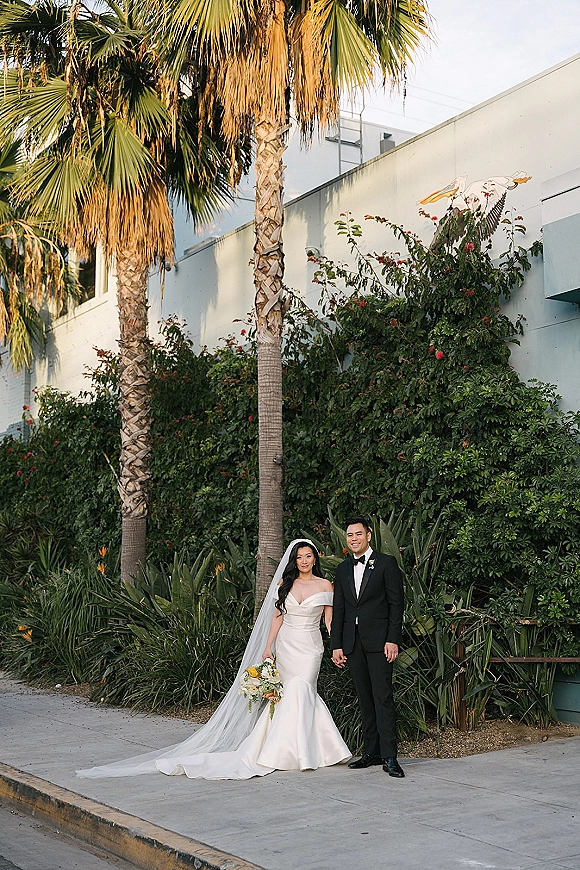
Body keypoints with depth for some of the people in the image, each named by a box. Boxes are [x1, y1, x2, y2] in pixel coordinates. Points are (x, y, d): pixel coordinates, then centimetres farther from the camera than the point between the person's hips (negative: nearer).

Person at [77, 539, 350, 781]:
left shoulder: (324, 585, 2)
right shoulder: (284, 584, 8)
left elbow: (329, 620, 3)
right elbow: (277, 617, 7)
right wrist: (268, 648, 0)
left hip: (310, 647, -2)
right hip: (285, 644, 2)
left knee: (299, 692, -12)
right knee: (296, 694, -4)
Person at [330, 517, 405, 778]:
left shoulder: (386, 563, -1)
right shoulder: (343, 568, 14)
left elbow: (396, 603, -4)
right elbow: (338, 609, 14)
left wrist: (393, 640, -12)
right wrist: (336, 645, 8)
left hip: (379, 641, -5)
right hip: (353, 643, 5)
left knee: (383, 698, -9)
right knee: (365, 699, 9)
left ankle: (389, 757, -8)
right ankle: (372, 752, 15)